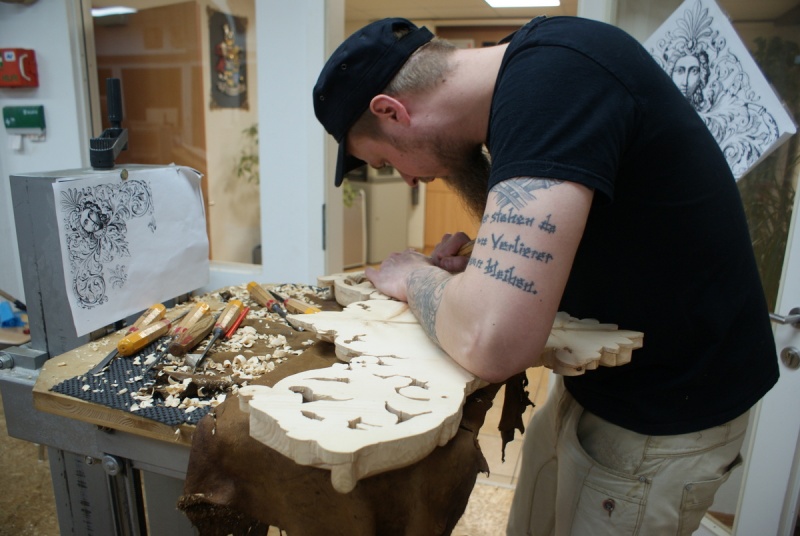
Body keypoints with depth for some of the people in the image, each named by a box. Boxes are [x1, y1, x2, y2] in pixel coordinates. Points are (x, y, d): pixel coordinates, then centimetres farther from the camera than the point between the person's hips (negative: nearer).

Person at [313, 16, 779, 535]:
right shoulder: (525, 66, 2)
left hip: (661, 416, -8)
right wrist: (483, 265, -3)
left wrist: (414, 276, -17)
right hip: (594, 382, 8)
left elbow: (493, 342, -37)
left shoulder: (554, 73, -27)